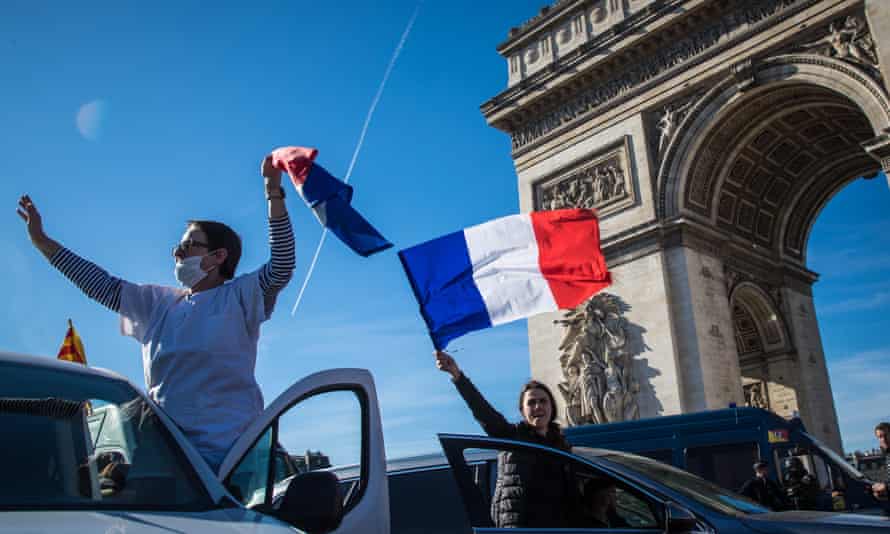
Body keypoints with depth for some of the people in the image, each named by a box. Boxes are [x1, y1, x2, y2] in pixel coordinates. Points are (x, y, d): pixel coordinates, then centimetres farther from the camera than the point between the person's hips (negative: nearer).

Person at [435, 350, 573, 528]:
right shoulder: (511, 434, 3)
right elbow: (481, 409, -14)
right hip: (515, 523, -5)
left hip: (557, 524, 5)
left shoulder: (562, 444, 16)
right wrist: (457, 374, -28)